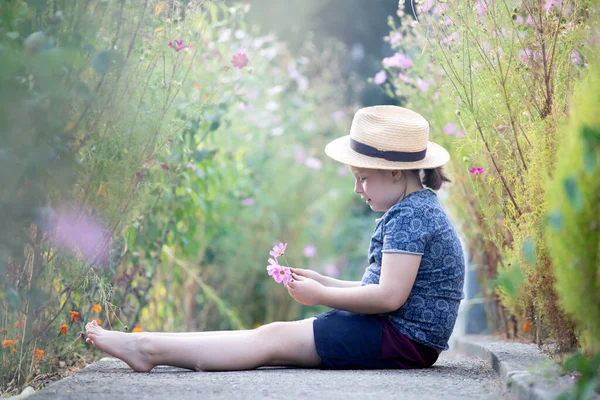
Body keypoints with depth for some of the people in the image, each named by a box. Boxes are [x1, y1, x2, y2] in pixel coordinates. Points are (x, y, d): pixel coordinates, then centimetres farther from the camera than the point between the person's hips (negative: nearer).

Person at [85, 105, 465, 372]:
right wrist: (324, 282, 10)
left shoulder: (409, 217, -16)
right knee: (279, 334, 1)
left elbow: (390, 296, -23)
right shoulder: (416, 211, 17)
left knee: (274, 338, -14)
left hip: (401, 338, -10)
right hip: (398, 334, 10)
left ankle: (148, 349, -17)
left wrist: (320, 296, -12)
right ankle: (151, 346, -4)